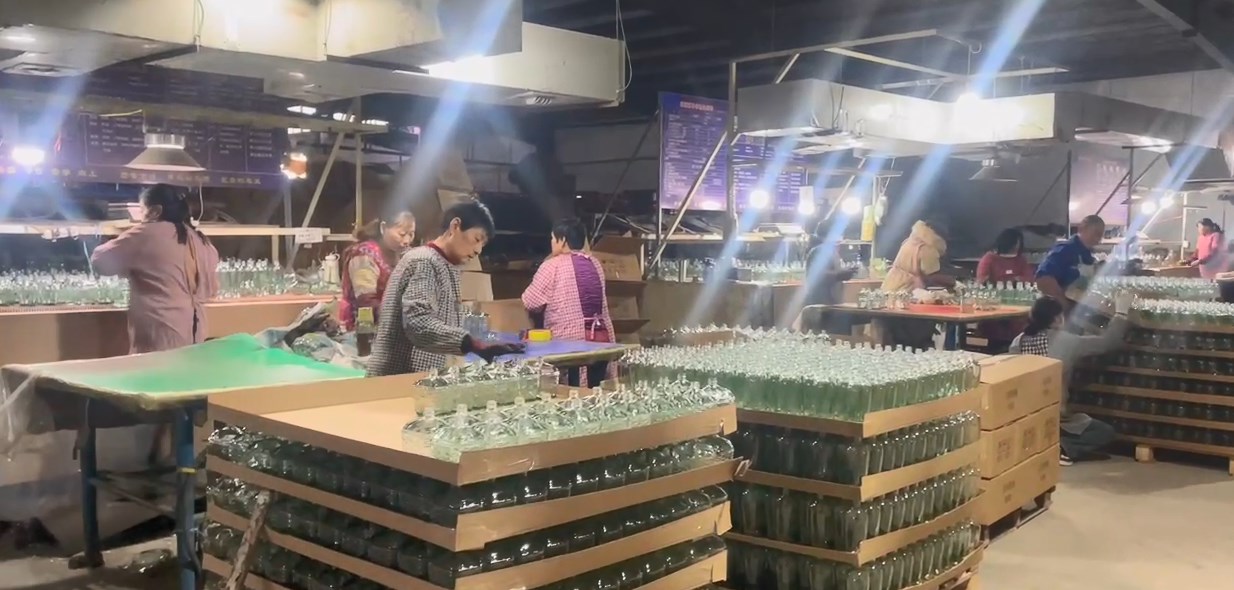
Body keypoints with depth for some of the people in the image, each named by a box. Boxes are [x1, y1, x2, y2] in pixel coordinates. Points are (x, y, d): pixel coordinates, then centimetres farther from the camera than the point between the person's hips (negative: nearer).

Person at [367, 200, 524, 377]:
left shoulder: (447, 266, 16)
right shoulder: (424, 262, -14)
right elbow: (418, 323, -29)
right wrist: (474, 344, -39)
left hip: (422, 376, 10)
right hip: (400, 377, -10)